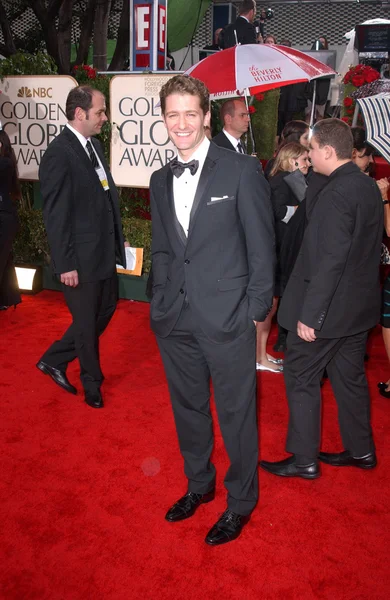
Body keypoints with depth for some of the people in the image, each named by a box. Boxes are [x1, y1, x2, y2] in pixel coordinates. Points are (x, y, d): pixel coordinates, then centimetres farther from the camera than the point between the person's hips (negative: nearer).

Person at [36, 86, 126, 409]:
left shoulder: (94, 145, 8)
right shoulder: (58, 155, -17)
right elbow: (55, 215, -18)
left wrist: (118, 239, 14)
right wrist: (65, 264, -18)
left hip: (105, 251, 9)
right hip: (81, 257, -9)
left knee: (106, 309, 19)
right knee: (87, 321, 8)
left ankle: (55, 360, 33)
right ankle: (92, 382, 31)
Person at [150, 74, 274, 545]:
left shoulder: (241, 170, -7)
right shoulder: (160, 180, 10)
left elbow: (261, 247, -6)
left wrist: (256, 311, -8)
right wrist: (162, 302, 7)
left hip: (227, 317, -5)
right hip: (175, 319, 6)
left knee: (236, 414, 8)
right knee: (187, 408, 19)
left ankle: (240, 501, 31)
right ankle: (199, 484, 43)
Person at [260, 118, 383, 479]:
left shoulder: (337, 194, -22)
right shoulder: (368, 186, 7)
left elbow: (330, 261, -26)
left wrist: (310, 314, -22)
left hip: (329, 308, -9)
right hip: (359, 305, 9)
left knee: (301, 378, 5)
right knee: (350, 377, 19)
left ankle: (304, 459, 16)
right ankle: (360, 450, 33)